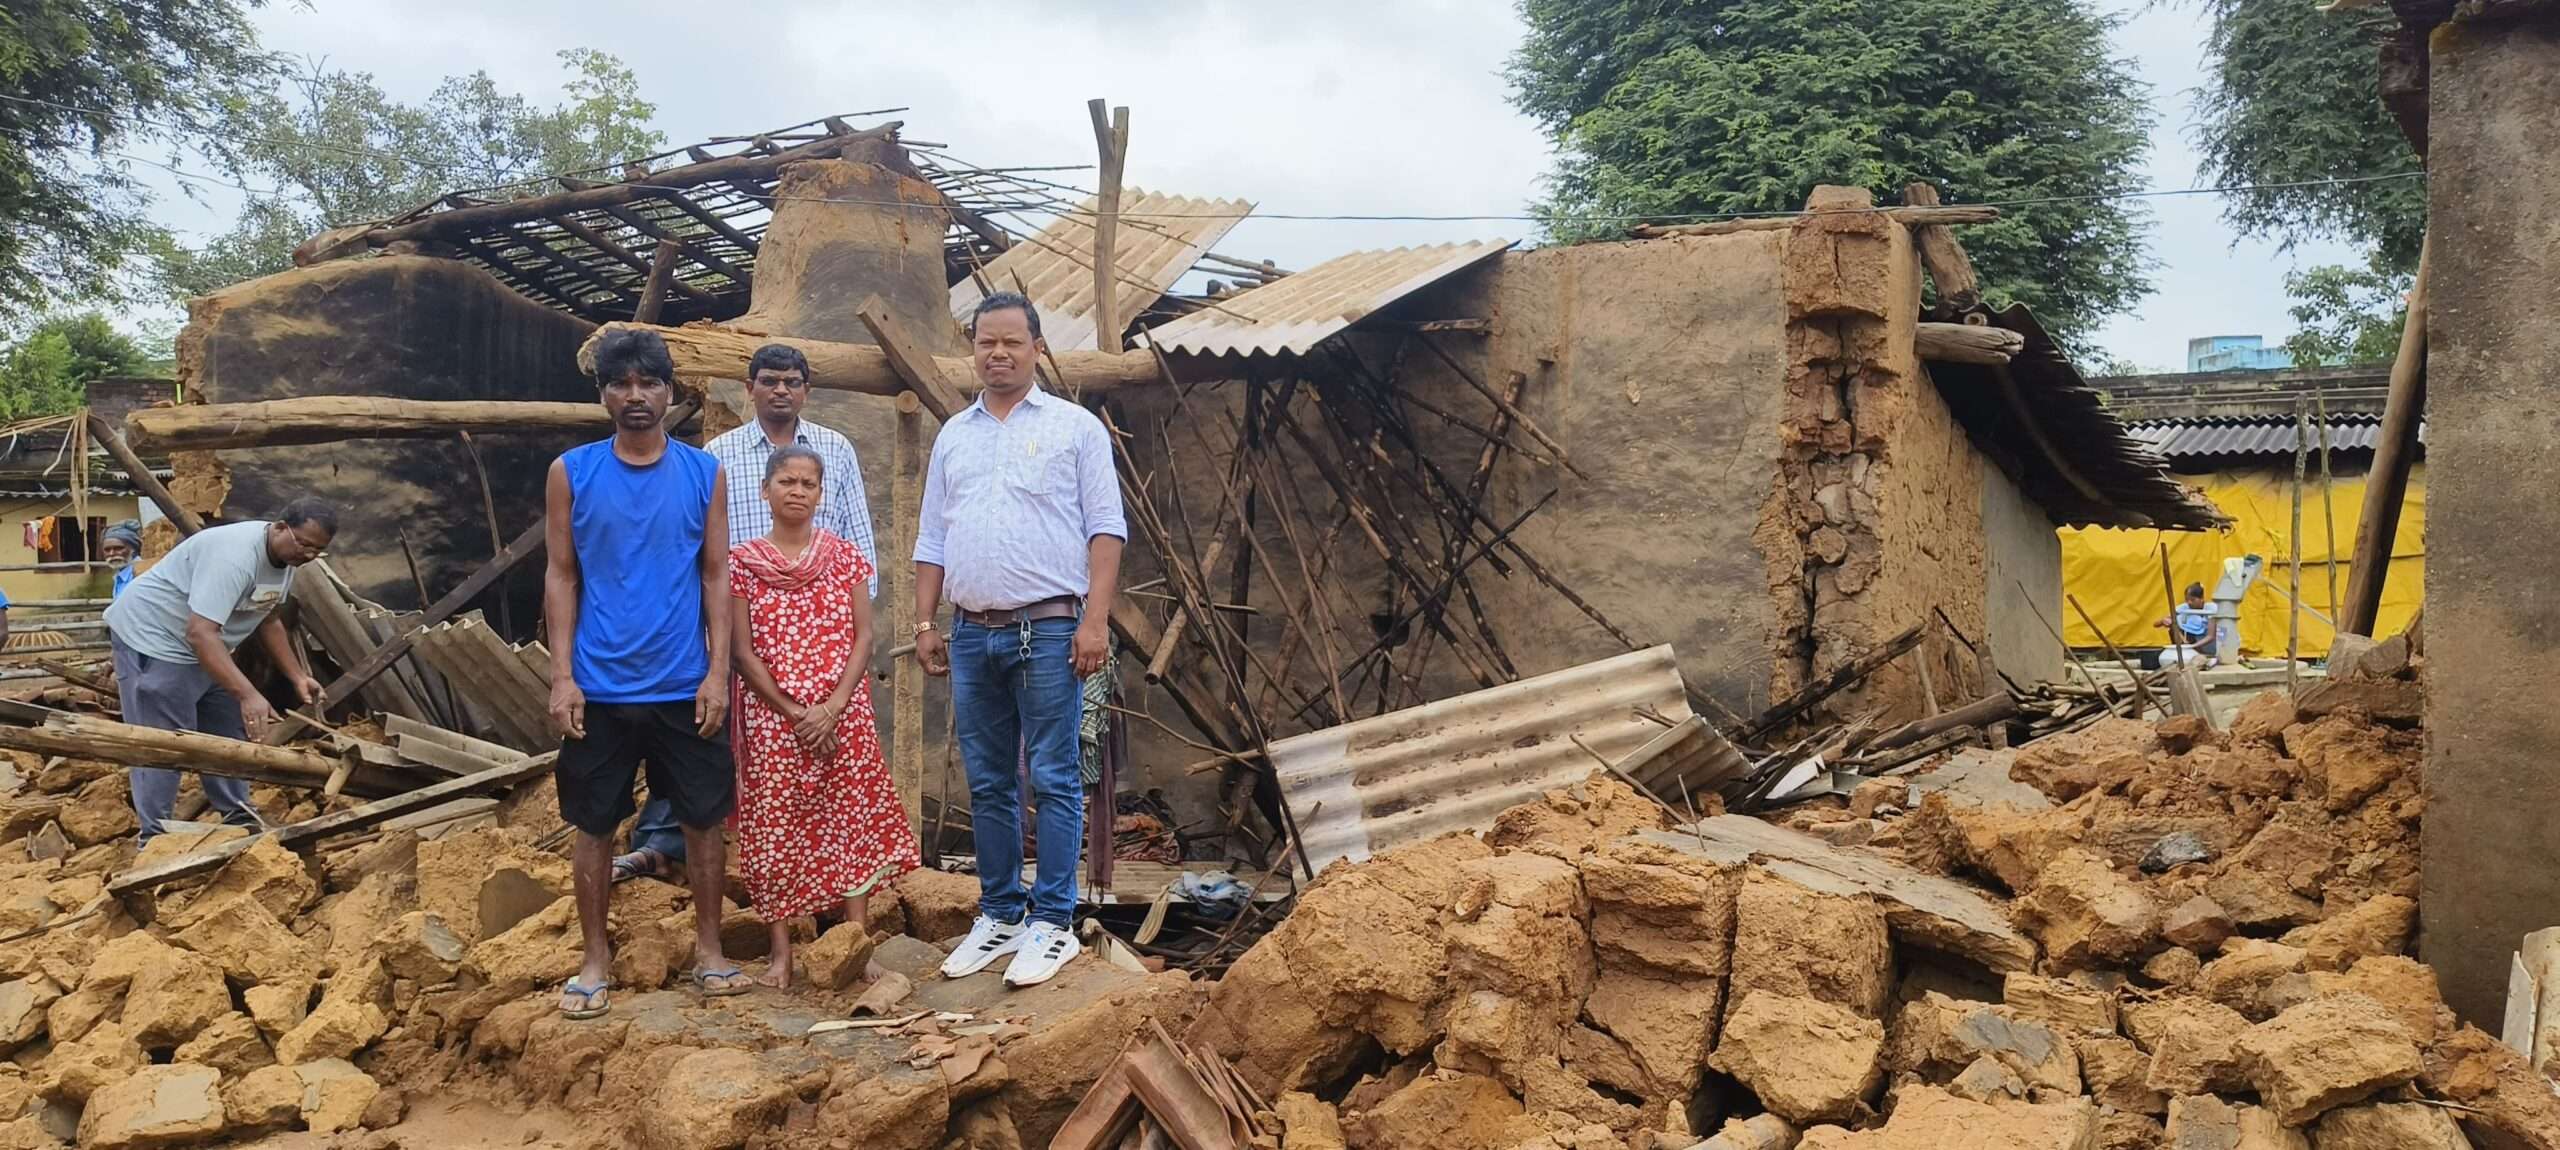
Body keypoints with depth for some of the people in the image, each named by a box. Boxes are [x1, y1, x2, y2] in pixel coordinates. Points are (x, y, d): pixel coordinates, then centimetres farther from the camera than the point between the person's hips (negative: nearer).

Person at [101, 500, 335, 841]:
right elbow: (200, 632, -40)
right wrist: (248, 694, -46)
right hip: (152, 637, -10)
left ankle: (237, 816, 24)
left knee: (227, 730, 14)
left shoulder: (285, 557, -3)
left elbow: (268, 620, 10)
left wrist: (297, 676, 2)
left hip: (203, 645, 10)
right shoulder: (235, 556, -34)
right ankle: (154, 836, -1)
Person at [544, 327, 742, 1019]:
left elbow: (716, 575, 4)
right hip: (599, 687, 0)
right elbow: (561, 577, 3)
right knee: (595, 824, 8)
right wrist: (562, 676, -4)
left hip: (685, 686, 0)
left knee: (704, 818, 7)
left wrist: (719, 670, -4)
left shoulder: (703, 472, 3)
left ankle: (709, 950, 21)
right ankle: (596, 961, 22)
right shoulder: (572, 472, 2)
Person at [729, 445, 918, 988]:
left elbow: (863, 637, 0)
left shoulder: (846, 557, 5)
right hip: (771, 716, -1)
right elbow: (742, 650, -3)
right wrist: (794, 713, -11)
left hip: (842, 715, 1)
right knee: (774, 829, 1)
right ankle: (781, 953, 9)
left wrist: (832, 709, -12)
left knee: (852, 823, 1)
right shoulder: (742, 562, 1)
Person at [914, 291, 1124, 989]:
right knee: (988, 785, 10)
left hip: (1049, 629, -5)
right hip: (972, 635, 5)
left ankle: (1052, 922, 4)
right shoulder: (953, 436, 16)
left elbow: (1105, 530, -4)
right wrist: (925, 624, 10)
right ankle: (999, 916, 20)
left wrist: (1095, 619, -13)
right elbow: (932, 540, 18)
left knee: (1052, 781, -2)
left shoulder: (1075, 428, 1)